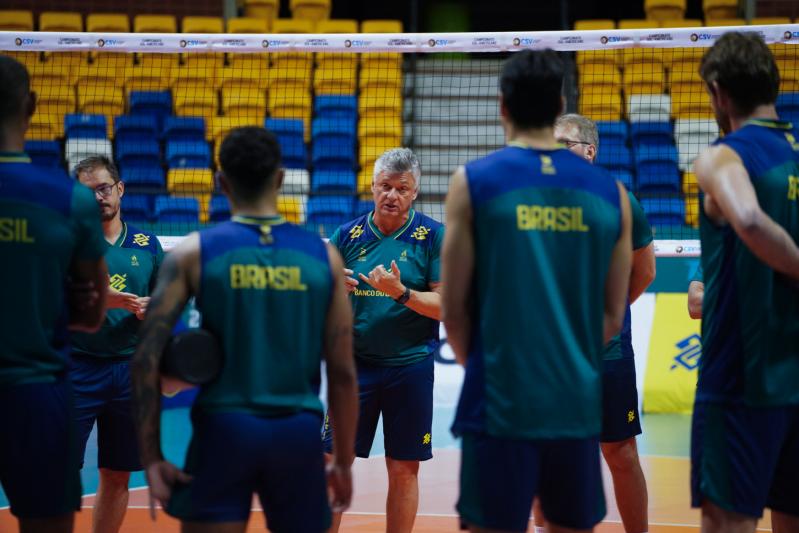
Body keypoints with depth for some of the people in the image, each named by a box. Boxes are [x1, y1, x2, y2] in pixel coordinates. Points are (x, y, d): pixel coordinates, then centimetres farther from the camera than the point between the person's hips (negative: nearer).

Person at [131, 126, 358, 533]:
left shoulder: (194, 253, 0)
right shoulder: (322, 256, 4)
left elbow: (146, 357, -8)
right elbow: (343, 373, 4)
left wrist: (151, 458, -5)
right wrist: (343, 461, 13)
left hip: (224, 428, -1)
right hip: (299, 436, 2)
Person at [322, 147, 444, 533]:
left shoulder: (433, 236, -3)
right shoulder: (348, 235, 4)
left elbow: (445, 306, -8)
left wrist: (401, 293, -23)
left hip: (410, 367, -2)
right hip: (354, 363, 2)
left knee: (404, 470, 4)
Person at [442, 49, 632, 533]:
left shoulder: (475, 181, -4)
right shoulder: (609, 190, 4)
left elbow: (455, 308, -2)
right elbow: (613, 317, 8)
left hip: (501, 401, -3)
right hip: (578, 403, 3)